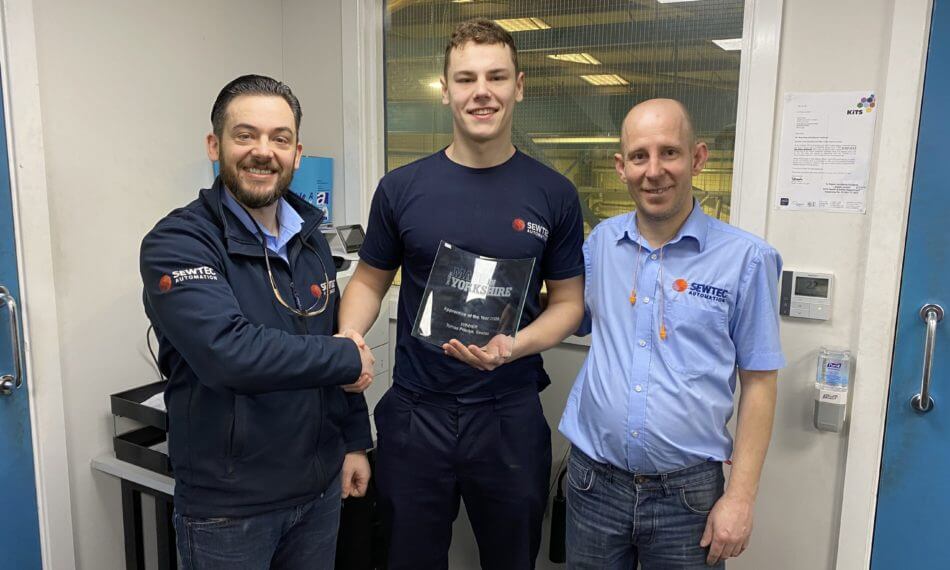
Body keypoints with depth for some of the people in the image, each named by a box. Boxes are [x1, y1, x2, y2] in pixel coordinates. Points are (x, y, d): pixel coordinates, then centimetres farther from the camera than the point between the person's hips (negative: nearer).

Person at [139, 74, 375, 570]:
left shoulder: (309, 237, 5)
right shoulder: (176, 244, -16)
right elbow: (230, 354, -31)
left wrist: (355, 441, 12)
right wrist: (348, 359, -19)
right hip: (227, 505, -5)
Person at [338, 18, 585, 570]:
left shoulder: (554, 194, -4)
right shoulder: (402, 188, -3)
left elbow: (568, 302, 1)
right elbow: (369, 281, 7)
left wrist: (513, 347, -17)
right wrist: (347, 339, -13)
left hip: (511, 415, 0)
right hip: (414, 413, 1)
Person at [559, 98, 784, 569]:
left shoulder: (745, 258, -8)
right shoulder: (601, 241, 1)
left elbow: (758, 383, -4)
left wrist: (740, 497, -7)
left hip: (687, 491, -2)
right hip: (593, 479, 3)